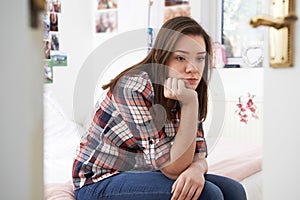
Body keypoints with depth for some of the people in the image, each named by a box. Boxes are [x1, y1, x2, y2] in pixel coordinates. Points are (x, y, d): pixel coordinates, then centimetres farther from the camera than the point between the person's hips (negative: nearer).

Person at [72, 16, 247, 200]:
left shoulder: (186, 93, -1)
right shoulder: (136, 89, -24)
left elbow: (199, 155, -2)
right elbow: (173, 169, -24)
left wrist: (197, 168, -26)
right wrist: (190, 104, -34)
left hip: (145, 175, 7)